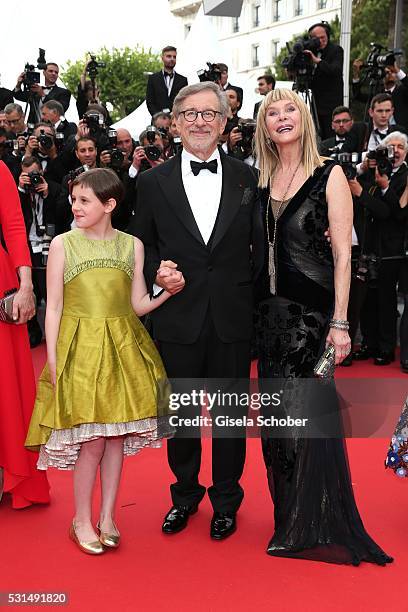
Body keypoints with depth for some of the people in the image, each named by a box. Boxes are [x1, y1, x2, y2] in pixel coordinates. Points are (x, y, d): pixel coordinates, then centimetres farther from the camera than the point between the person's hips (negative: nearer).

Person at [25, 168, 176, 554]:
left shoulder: (132, 246, 4)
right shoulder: (63, 245, -2)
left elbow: (138, 305, 7)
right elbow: (54, 308, -1)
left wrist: (168, 291, -10)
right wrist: (52, 360, -6)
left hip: (121, 349, 3)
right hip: (79, 349, -2)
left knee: (117, 434, 7)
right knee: (91, 439, -2)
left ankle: (107, 517, 23)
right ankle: (82, 520, 18)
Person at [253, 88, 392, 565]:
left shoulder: (329, 176, -5)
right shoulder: (261, 181, 9)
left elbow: (342, 253, -9)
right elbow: (255, 249, 11)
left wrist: (340, 322, -14)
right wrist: (251, 307, 0)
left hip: (312, 309, -5)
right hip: (269, 309, 5)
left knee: (309, 410, 0)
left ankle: (318, 526, 17)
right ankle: (290, 517, 28)